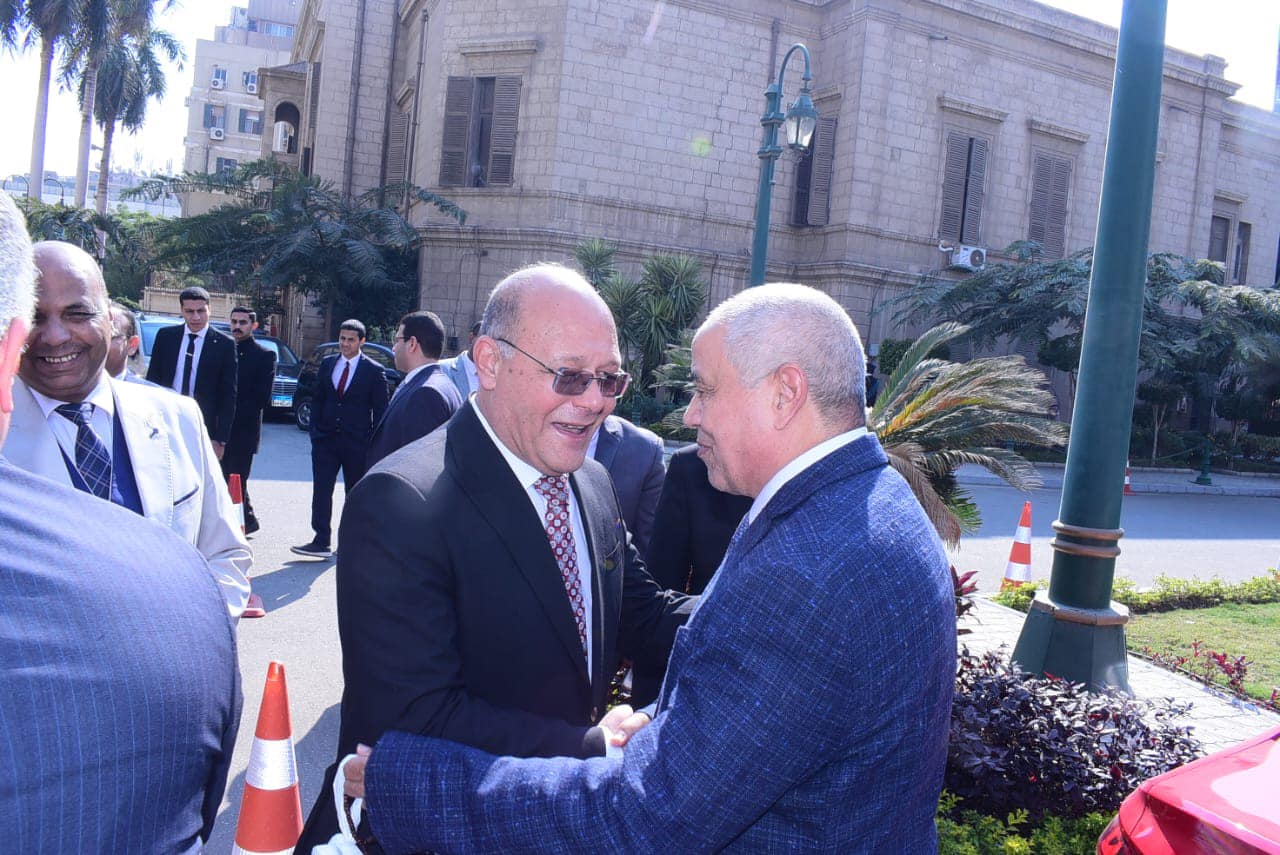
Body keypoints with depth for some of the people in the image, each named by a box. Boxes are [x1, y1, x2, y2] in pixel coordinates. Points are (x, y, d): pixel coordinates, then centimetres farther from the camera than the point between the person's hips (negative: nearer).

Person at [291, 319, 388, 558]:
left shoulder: (374, 370, -4)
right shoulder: (327, 364, 8)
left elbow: (380, 410, -3)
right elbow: (317, 399, 13)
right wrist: (315, 430, 3)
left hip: (357, 442, -3)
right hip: (326, 439, 3)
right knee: (321, 490, -4)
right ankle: (321, 542, -2)